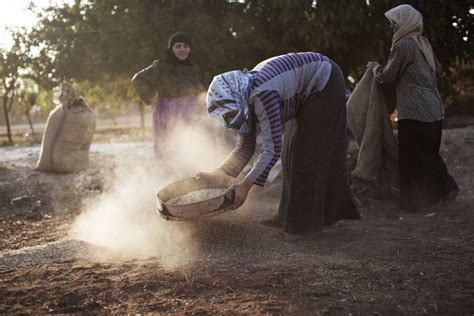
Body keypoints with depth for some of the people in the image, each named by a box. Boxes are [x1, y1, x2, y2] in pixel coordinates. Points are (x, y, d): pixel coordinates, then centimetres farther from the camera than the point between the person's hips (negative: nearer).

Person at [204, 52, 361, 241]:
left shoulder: (262, 96, -35)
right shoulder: (244, 100, -7)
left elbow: (272, 149, -37)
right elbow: (245, 148, 0)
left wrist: (246, 185, -39)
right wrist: (215, 176, -6)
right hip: (308, 93, 9)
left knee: (307, 155, -11)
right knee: (294, 151, 11)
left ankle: (304, 224, -7)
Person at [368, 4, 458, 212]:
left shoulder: (402, 46, -11)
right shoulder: (423, 43, 13)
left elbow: (387, 77, -5)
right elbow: (437, 68, 26)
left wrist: (375, 68, 14)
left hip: (414, 111, -8)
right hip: (434, 109, 8)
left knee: (410, 158, 0)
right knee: (429, 154, 17)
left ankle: (414, 201, 4)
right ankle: (445, 187, 9)